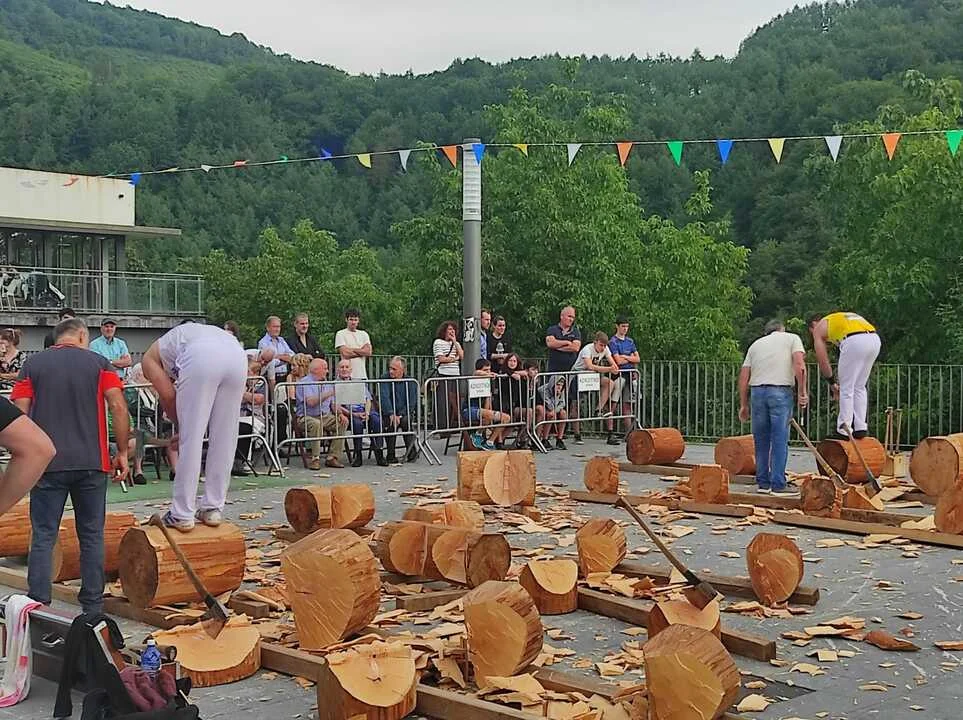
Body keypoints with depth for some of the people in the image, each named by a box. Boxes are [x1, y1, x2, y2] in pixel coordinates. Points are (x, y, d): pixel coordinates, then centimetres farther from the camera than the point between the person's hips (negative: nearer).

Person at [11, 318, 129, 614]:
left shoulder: (33, 364, 7)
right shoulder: (99, 363, 5)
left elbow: (20, 413, 0)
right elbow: (119, 407, -5)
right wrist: (122, 452, 2)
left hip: (47, 463, 0)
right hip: (91, 462, 0)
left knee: (43, 537, 5)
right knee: (91, 536, 9)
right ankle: (93, 607, 14)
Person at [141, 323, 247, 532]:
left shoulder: (150, 357, 29)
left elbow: (167, 395, 14)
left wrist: (180, 426, 28)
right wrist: (185, 428, 35)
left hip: (203, 358, -5)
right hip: (237, 354, 5)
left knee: (190, 439, 4)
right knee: (224, 440, 15)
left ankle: (182, 515, 10)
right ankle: (213, 509, 22)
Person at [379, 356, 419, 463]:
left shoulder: (410, 382, 0)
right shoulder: (385, 379, -1)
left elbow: (411, 403, -6)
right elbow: (384, 398, -15)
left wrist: (399, 415, -21)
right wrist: (391, 414, -31)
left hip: (405, 413, 0)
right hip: (388, 414, 0)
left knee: (406, 421, -32)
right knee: (391, 423, -31)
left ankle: (411, 450, -22)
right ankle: (391, 455, -22)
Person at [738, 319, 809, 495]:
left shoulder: (756, 344, 23)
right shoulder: (792, 338, 14)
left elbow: (743, 376, 16)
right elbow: (799, 364, -5)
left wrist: (744, 405, 19)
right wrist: (802, 392, -3)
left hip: (757, 390, 4)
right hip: (780, 391, -4)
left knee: (761, 441, 11)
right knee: (780, 440, -1)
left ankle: (763, 483, 15)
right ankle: (777, 485, -2)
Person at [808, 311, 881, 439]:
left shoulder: (819, 328, 21)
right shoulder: (838, 319, 39)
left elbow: (823, 361, 16)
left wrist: (832, 382, 26)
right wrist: (843, 380, 36)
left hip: (854, 341, -7)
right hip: (875, 339, 7)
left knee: (846, 389, 4)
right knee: (859, 387, 19)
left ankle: (844, 431, 6)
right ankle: (860, 428, 20)